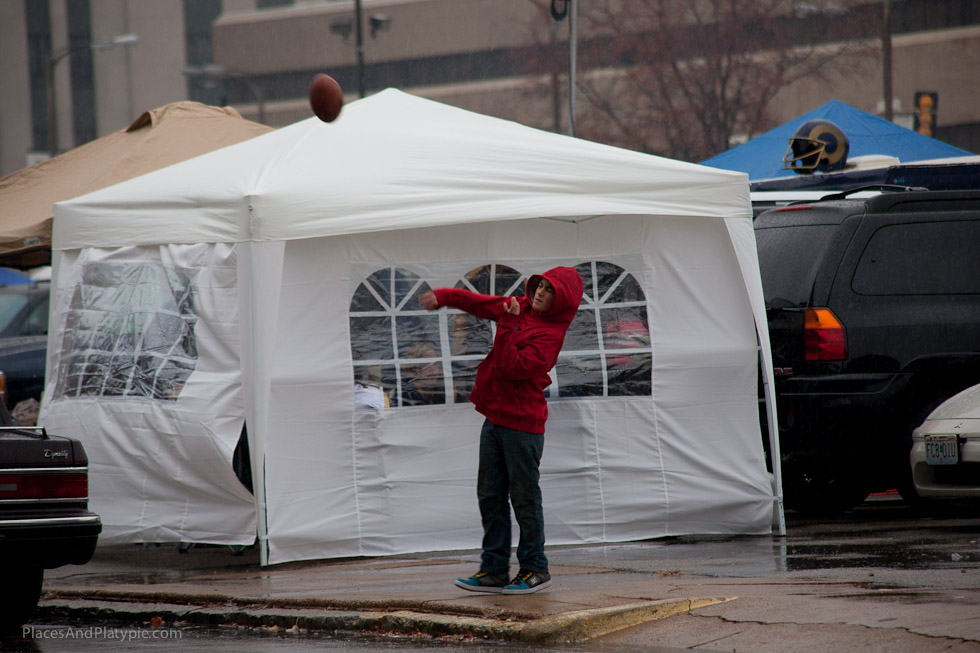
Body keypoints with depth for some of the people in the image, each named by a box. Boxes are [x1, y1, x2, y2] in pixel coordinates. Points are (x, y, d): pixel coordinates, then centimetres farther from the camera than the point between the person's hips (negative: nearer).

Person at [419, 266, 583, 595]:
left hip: (522, 423, -8)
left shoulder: (550, 334, -15)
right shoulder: (517, 308, 9)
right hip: (494, 418, 8)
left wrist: (509, 326, -21)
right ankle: (494, 570, 14)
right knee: (490, 496, 9)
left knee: (524, 499, -1)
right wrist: (444, 296, 3)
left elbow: (515, 367, -23)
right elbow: (477, 303, 18)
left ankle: (535, 569, 10)